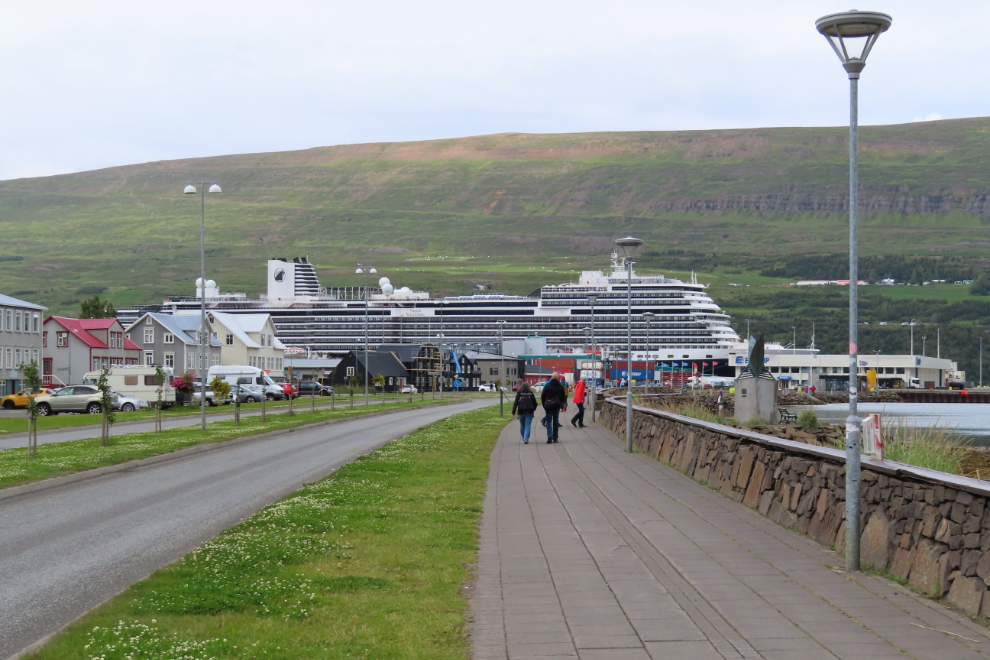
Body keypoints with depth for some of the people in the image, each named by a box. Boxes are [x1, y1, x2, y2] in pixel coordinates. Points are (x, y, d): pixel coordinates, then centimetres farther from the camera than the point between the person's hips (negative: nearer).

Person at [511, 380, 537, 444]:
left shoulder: (519, 394, -3)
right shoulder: (531, 394, 1)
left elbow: (515, 403, -8)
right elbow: (535, 403, 5)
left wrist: (513, 412, -6)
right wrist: (533, 409, 24)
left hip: (521, 412, 0)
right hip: (529, 412, 0)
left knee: (522, 425, 17)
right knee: (528, 426, -2)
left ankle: (524, 439, 24)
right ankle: (526, 439, -15)